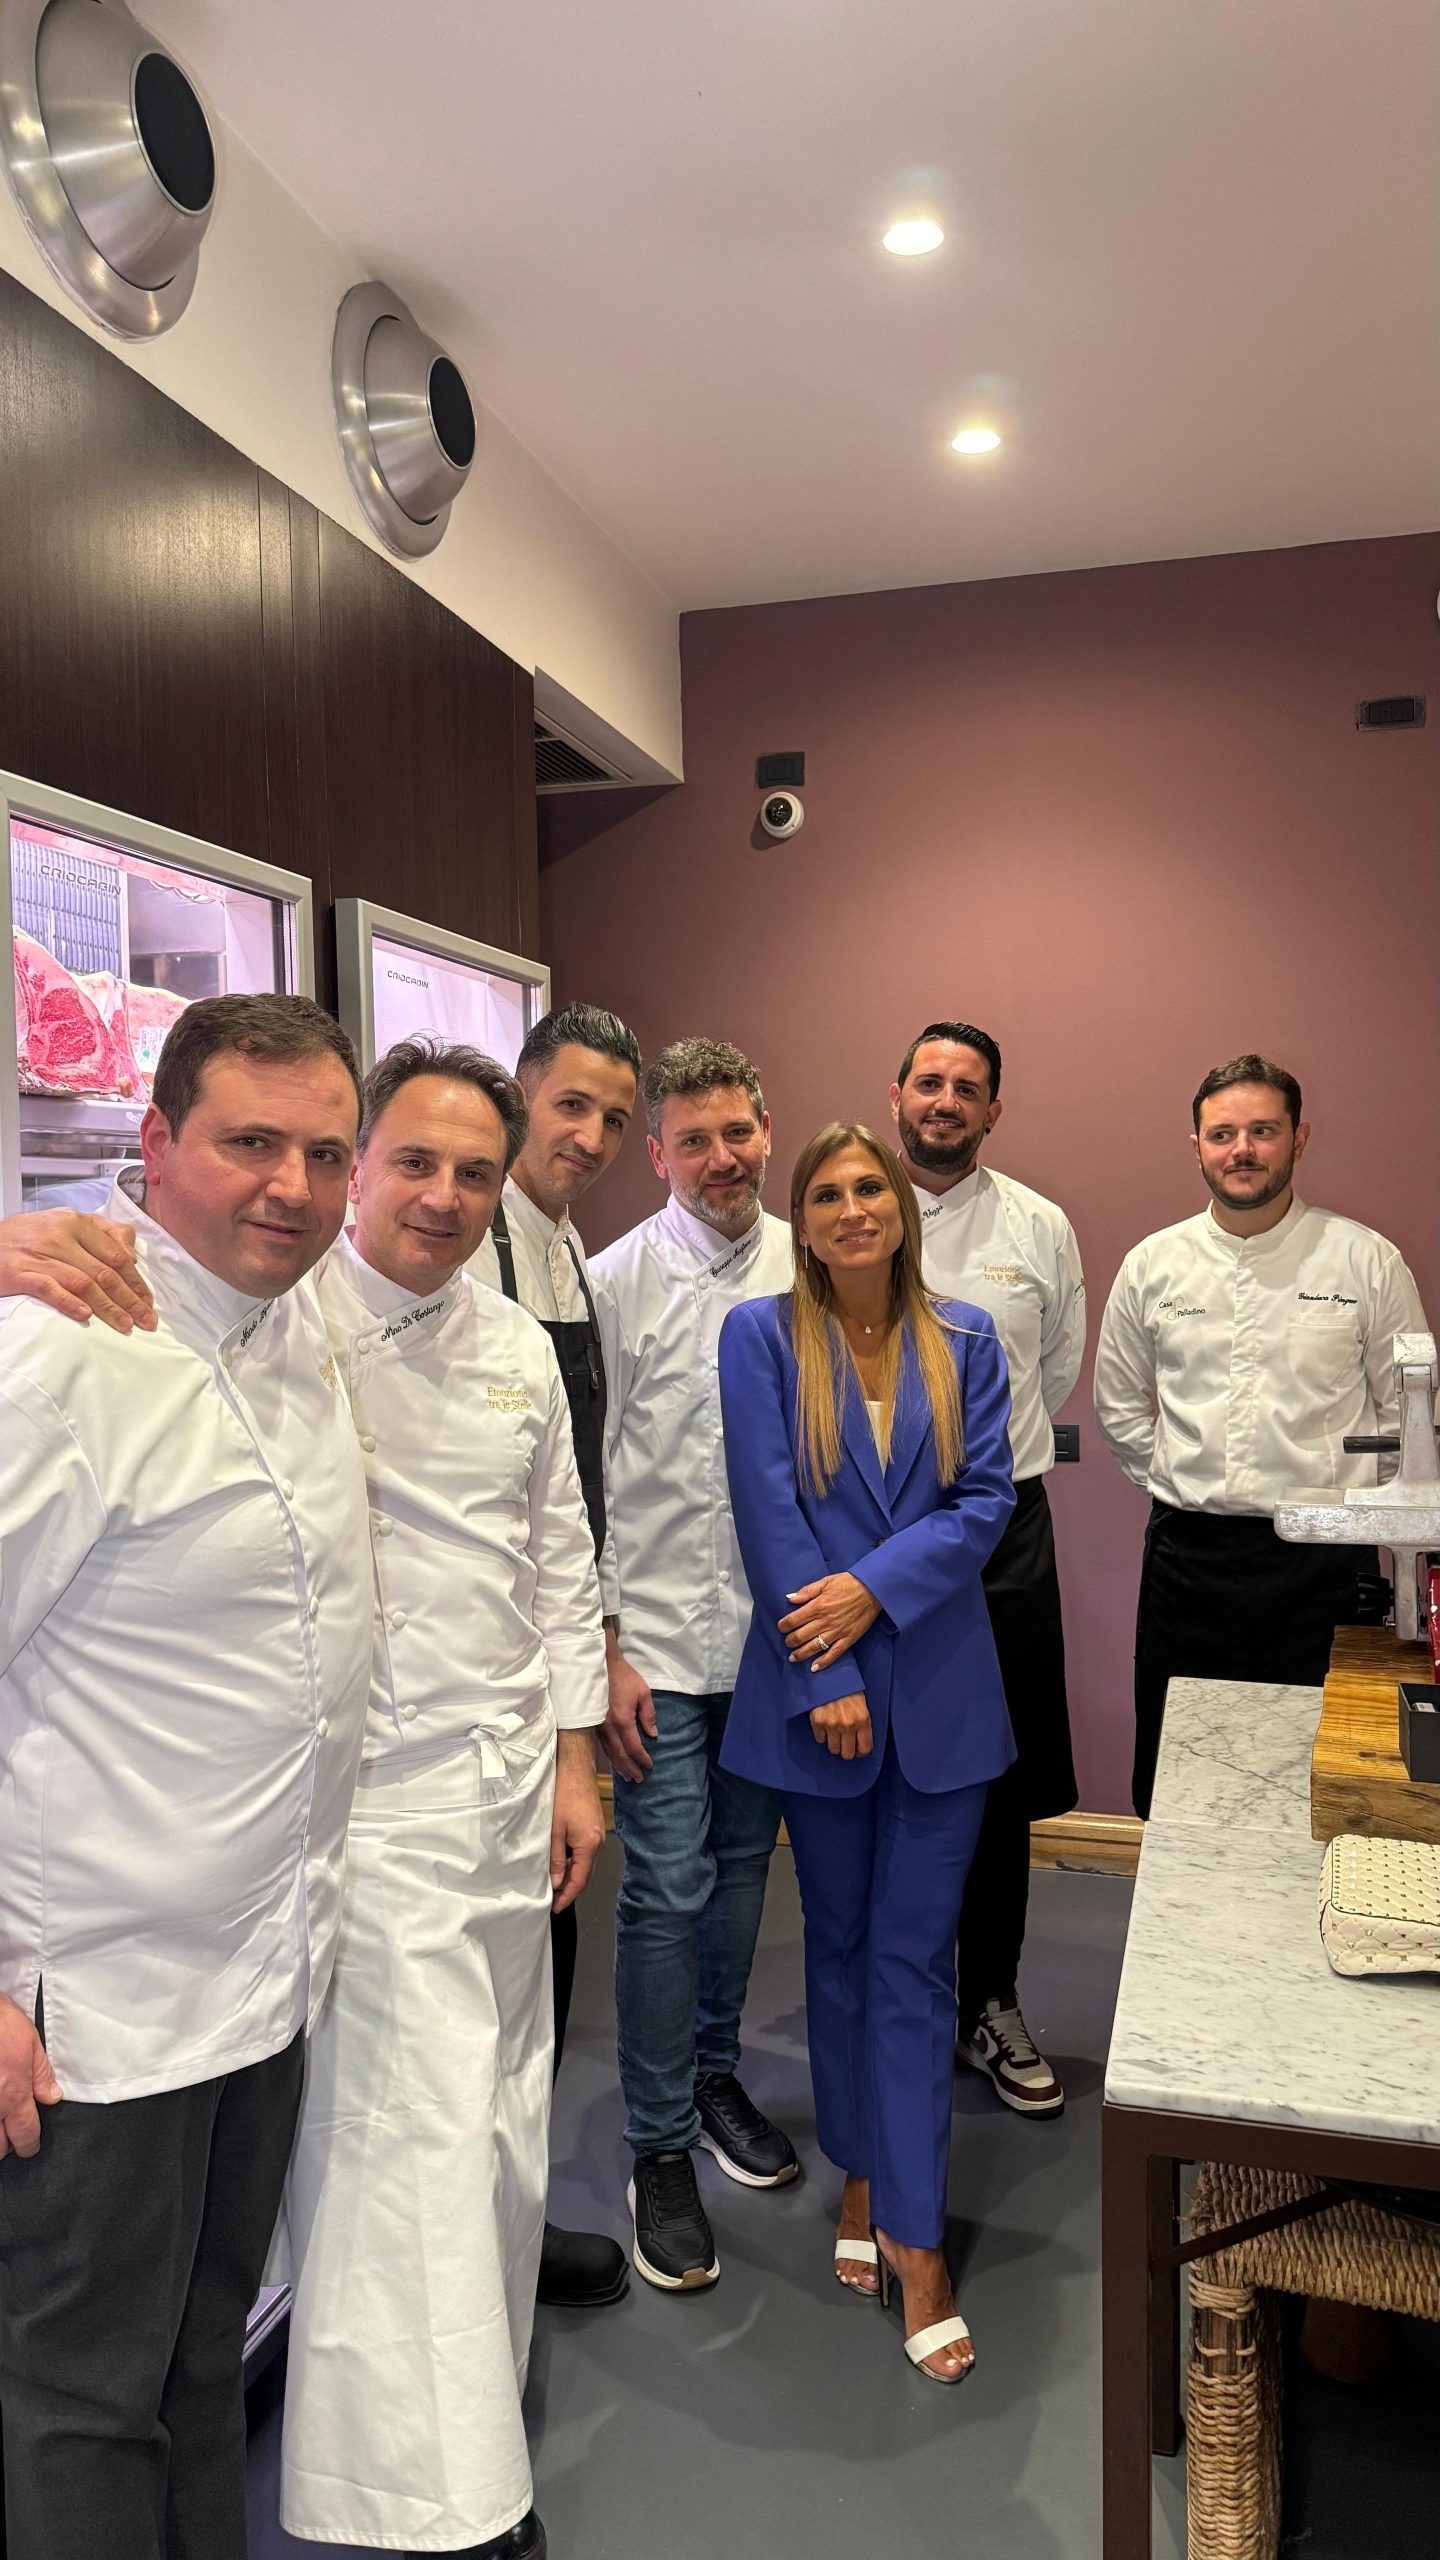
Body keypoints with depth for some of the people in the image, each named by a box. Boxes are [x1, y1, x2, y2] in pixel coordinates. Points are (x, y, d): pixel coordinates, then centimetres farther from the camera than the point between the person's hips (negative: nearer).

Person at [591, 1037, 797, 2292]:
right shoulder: (619, 1282, -9)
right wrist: (603, 1650, -10)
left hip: (781, 1626, 4)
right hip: (661, 1637, -4)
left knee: (742, 1866, 18)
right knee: (668, 1890, 1)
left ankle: (714, 2070, 40)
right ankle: (661, 2150, 19)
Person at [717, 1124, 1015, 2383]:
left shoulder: (965, 1340, 3)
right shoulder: (762, 1336, -3)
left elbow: (986, 1499, -2)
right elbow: (768, 1511, -8)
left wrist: (874, 1589, -15)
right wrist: (827, 1677, -12)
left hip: (940, 1688, 1)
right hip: (811, 1682, 0)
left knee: (915, 1956, 3)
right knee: (840, 1940, 15)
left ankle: (913, 2233, 12)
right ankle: (861, 2179, 33)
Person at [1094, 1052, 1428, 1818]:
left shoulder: (1366, 1260, -2)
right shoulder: (1151, 1265, 4)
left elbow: (1408, 1407, 5)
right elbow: (1120, 1404, 15)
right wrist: (1180, 1488, 8)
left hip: (1321, 1560, -2)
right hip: (1186, 1554, 2)